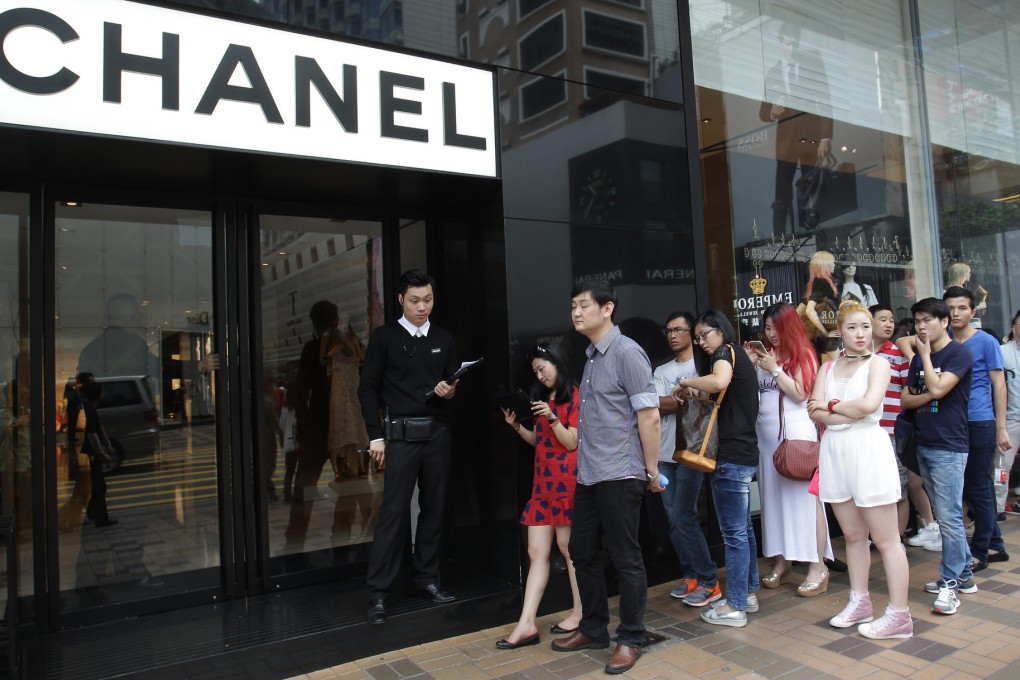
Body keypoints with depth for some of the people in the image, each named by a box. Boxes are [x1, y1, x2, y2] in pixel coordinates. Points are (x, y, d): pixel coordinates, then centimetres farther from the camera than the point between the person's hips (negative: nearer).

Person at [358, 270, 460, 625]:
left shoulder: (444, 339, 11)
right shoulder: (384, 337, 1)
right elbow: (368, 388, 0)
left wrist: (449, 391, -9)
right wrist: (376, 436, -6)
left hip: (437, 433, 4)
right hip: (401, 434, -4)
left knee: (434, 508, 9)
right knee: (394, 511, -5)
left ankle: (426, 579, 22)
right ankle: (377, 592, 4)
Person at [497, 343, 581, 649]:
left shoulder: (574, 396, -5)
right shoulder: (542, 398, 18)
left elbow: (572, 442, -9)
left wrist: (552, 417, -21)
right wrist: (517, 426, 5)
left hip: (567, 480, -7)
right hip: (543, 480, 7)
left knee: (568, 546, 2)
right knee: (536, 552, 2)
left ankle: (580, 613, 17)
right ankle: (527, 624, 2)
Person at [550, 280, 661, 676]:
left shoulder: (627, 353, -12)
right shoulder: (591, 356, 12)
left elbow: (649, 415, -13)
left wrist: (651, 471, -10)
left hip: (618, 475, -8)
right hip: (587, 475, 8)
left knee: (626, 558, 5)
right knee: (582, 551, 15)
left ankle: (630, 639, 21)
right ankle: (593, 629, 32)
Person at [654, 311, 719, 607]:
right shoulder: (661, 371, 15)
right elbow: (659, 404, 0)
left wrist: (673, 401, -16)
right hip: (665, 452, 5)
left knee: (684, 517, -8)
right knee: (674, 518, 7)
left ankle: (708, 582, 4)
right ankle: (691, 575, 20)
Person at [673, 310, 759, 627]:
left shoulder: (725, 352, -9)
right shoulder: (740, 357, 19)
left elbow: (719, 382, -33)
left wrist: (686, 382, -18)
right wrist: (694, 394, 15)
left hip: (731, 456, -10)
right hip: (746, 453, 10)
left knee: (734, 532, -4)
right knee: (743, 527, 17)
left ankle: (735, 607, 3)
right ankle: (748, 593, 28)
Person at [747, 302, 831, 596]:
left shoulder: (802, 354, -1)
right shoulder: (766, 355, 13)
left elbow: (800, 393, -10)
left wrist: (774, 369, -11)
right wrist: (749, 364, 0)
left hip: (796, 432, -6)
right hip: (766, 434, 6)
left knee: (804, 497, -3)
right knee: (773, 497, 7)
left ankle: (818, 567, 3)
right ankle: (781, 560, 17)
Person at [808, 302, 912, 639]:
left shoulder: (878, 363, -1)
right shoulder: (829, 367, 12)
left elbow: (869, 403, -18)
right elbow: (815, 410, 0)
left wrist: (832, 406, -4)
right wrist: (849, 414, -13)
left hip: (868, 450, -5)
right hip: (834, 451, 5)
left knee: (885, 540, -1)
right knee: (853, 536, 14)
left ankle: (899, 614, 7)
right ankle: (859, 603, 26)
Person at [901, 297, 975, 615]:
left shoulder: (959, 353, -7)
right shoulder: (918, 358, 14)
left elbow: (937, 388, -19)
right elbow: (905, 399, 10)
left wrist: (925, 354, -9)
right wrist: (930, 396, -9)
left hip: (949, 447, -7)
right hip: (924, 445, 7)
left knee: (949, 516, -6)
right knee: (944, 515, 13)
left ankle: (950, 582, 3)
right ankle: (964, 575, 24)